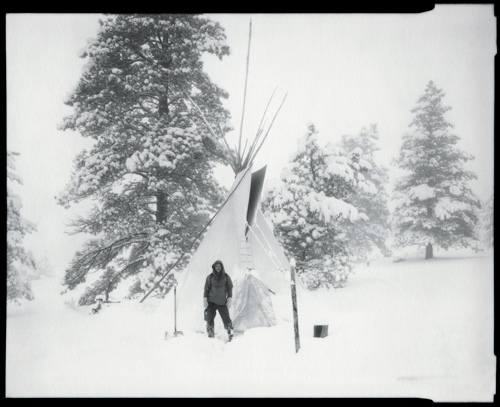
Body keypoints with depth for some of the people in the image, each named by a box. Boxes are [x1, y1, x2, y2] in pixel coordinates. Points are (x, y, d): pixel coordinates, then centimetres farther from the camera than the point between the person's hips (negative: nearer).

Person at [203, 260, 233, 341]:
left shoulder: (226, 277, 4)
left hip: (222, 302, -1)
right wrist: (205, 300, -1)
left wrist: (229, 300, -1)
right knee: (209, 319, -2)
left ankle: (230, 334, 7)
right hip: (211, 302, 1)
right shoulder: (210, 277, 4)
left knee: (226, 319, -6)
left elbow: (229, 288, 6)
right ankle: (210, 334, 8)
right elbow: (206, 289, 7)